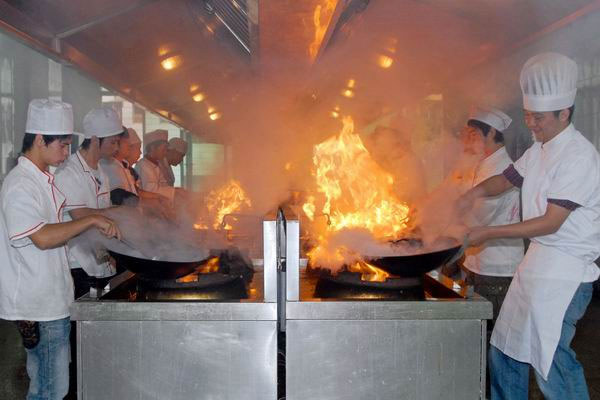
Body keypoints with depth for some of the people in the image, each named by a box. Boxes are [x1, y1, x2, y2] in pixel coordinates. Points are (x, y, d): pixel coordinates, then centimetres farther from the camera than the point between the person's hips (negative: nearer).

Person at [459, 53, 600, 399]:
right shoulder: (539, 149, 10)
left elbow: (551, 223, -20)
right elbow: (508, 178, 25)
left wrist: (489, 233, -16)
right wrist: (477, 191, 3)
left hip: (565, 270, -9)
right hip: (536, 260, 9)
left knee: (550, 357, -8)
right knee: (506, 348, 13)